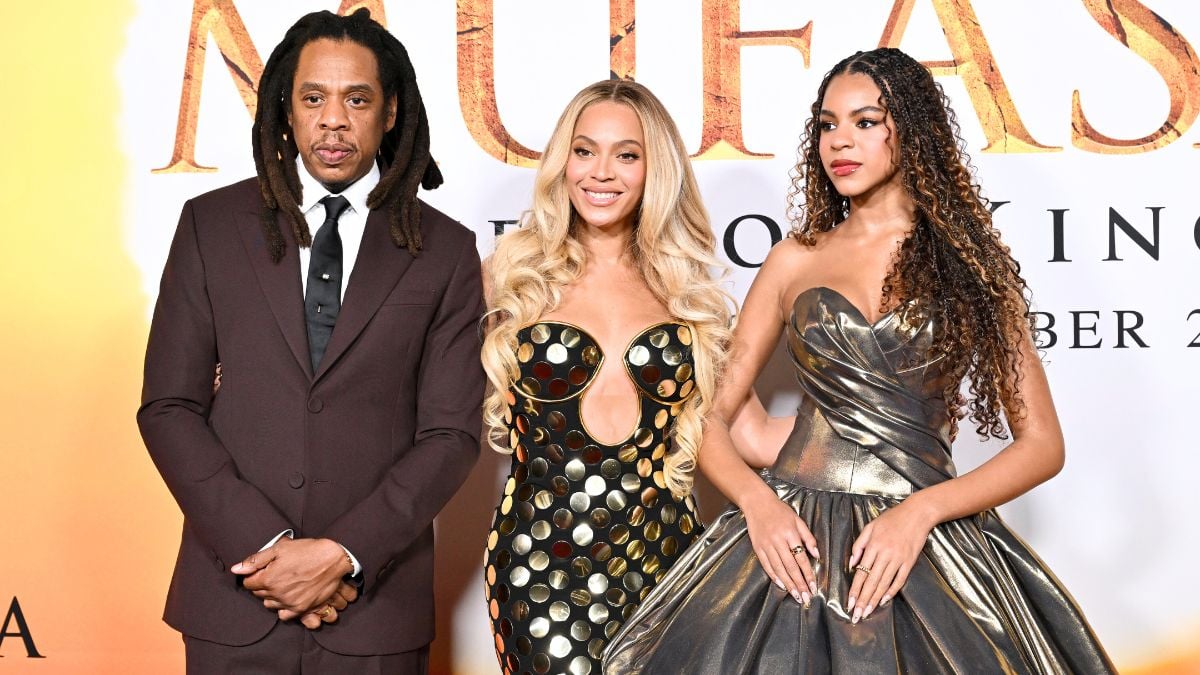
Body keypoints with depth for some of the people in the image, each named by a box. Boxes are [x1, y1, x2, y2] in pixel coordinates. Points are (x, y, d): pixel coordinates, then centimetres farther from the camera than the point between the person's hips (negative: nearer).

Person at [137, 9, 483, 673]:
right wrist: (267, 546, -10)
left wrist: (344, 555, -13)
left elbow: (450, 433, -3)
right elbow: (168, 408, -1)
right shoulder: (212, 224, 3)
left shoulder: (445, 251, 2)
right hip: (233, 595, 1)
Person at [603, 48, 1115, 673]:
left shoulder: (967, 262, 5)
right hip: (791, 537, 1)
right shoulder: (796, 259, 9)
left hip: (927, 549, -1)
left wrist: (922, 509, -12)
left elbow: (1042, 444, 2)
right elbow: (712, 416, 8)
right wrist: (757, 500, -11)